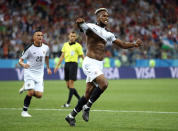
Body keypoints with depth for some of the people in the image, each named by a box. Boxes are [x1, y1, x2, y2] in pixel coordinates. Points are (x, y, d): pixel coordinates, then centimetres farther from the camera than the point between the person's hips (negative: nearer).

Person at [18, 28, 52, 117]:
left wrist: (48, 68, 24)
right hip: (29, 73, -4)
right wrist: (23, 64, -32)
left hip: (39, 74, 4)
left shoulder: (46, 47, 1)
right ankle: (24, 111, 0)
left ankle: (26, 87, 25)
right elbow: (20, 60, -11)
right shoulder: (29, 48, -12)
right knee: (31, 93, -18)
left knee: (39, 95, -5)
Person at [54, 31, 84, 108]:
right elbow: (62, 56, 17)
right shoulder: (65, 45, 15)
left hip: (73, 64, -6)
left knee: (71, 83, -11)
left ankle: (68, 103, -11)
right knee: (68, 85, 4)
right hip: (66, 64, 6)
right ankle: (80, 99, 17)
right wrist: (57, 66, 13)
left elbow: (82, 56, 1)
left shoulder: (78, 46, 0)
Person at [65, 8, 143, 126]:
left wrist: (134, 44, 1)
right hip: (90, 63, -7)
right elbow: (81, 26, -27)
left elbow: (122, 44, 18)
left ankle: (72, 116, 19)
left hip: (99, 65, 7)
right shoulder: (91, 27, -7)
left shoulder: (108, 35, 16)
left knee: (88, 93, 7)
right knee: (104, 83, -26)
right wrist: (80, 22, -52)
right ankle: (87, 107, -11)